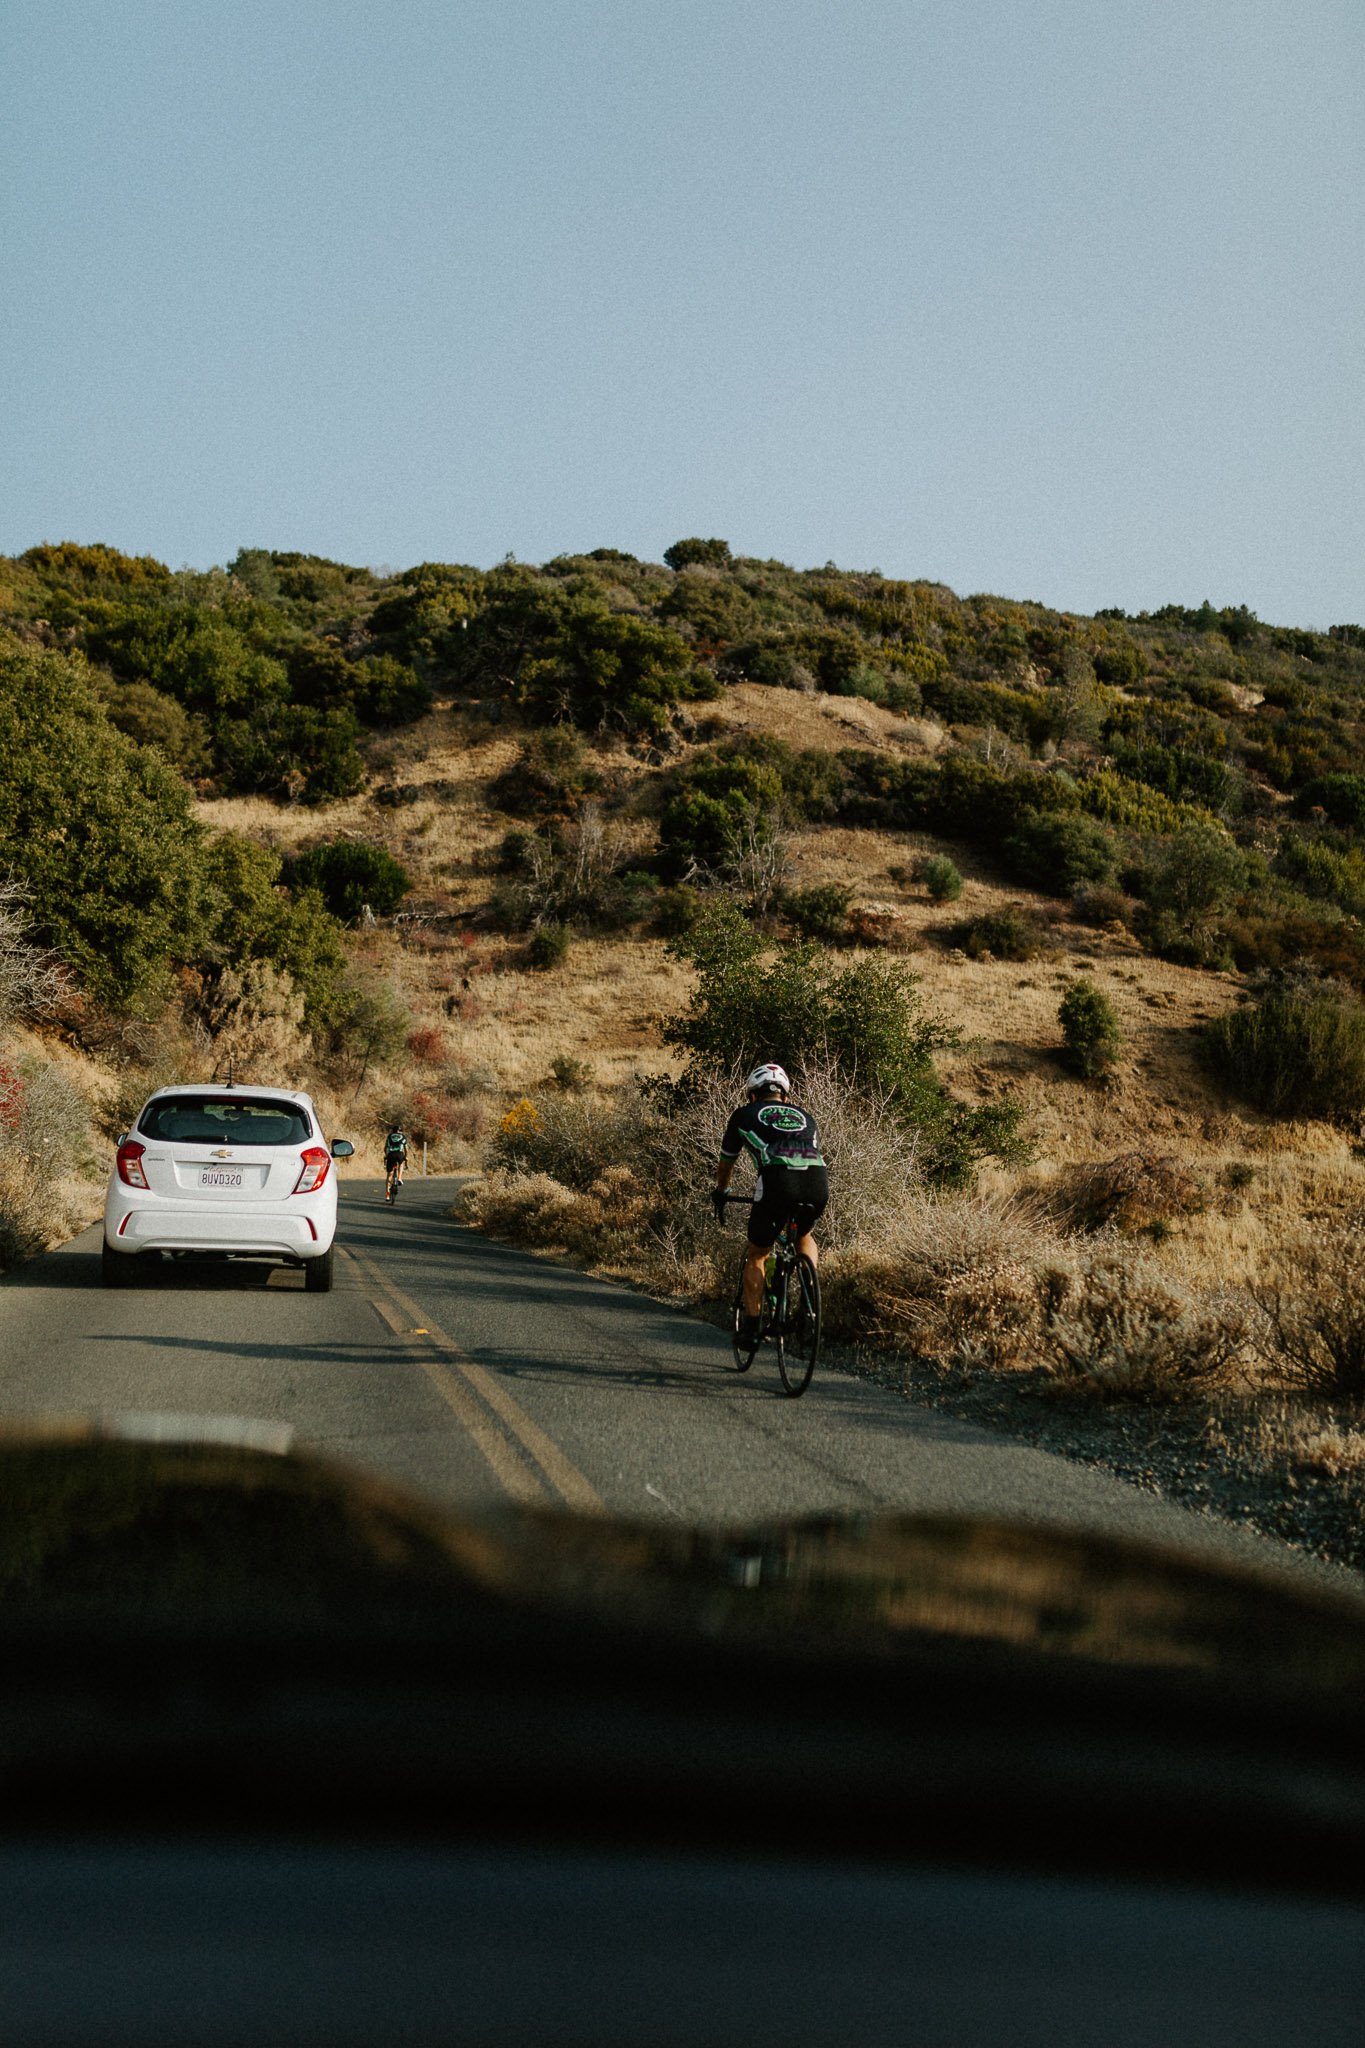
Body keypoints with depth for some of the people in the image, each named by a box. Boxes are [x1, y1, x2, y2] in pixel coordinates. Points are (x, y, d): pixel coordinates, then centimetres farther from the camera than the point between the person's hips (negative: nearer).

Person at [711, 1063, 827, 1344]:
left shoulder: (745, 1115, 27)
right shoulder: (804, 1116, 34)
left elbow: (726, 1163, 40)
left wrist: (719, 1196, 59)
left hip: (777, 1181, -3)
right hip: (818, 1184, 3)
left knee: (756, 1255, 19)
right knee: (804, 1235, 35)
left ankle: (751, 1325, 17)